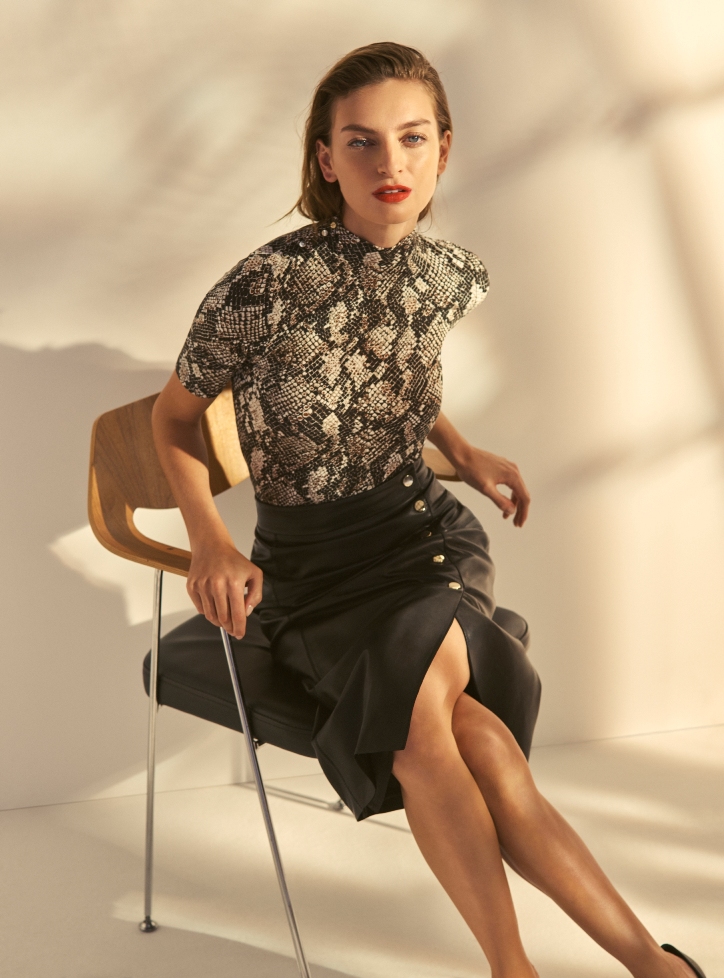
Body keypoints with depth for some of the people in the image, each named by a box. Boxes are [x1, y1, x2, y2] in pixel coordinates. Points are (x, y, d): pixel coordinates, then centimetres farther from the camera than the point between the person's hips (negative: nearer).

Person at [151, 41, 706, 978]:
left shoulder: (450, 276, -1)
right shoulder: (262, 288, -16)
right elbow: (173, 417, -2)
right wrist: (209, 542, -16)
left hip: (426, 527, 3)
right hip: (307, 559, -2)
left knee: (421, 727, -31)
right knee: (475, 743, -27)